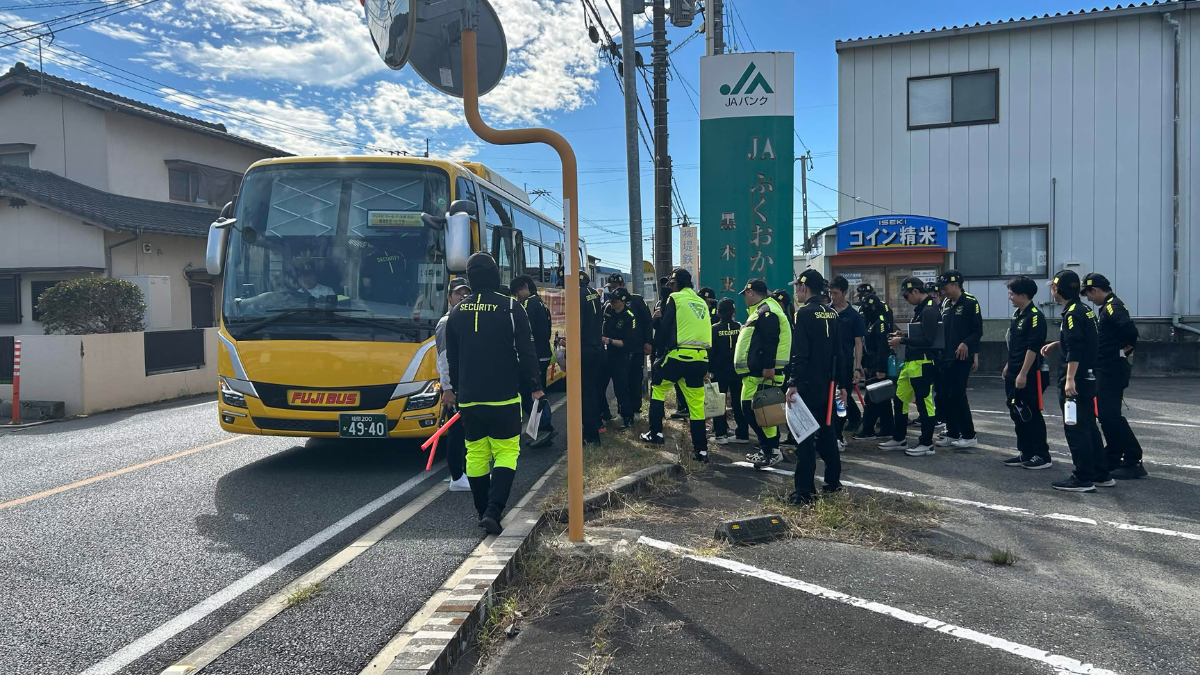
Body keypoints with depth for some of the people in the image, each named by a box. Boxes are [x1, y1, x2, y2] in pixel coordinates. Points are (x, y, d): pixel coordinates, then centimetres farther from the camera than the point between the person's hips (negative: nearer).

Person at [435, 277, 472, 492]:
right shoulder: (446, 323, -11)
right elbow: (444, 358, -17)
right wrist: (447, 388, -22)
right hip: (454, 386, -8)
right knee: (456, 432, -4)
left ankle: (468, 472, 24)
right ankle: (457, 479, 2)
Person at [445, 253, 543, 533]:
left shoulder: (457, 312, 5)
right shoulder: (510, 307, -8)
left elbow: (452, 357, 13)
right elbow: (527, 351, -7)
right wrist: (535, 386, 2)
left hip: (469, 398, 4)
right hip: (504, 397, -4)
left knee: (476, 455, 12)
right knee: (506, 453, 2)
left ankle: (484, 512, 19)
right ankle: (493, 511, -12)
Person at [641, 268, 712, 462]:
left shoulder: (675, 299, 1)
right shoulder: (702, 302, 20)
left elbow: (664, 328, -2)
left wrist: (659, 348, 12)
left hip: (679, 355, -5)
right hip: (701, 358, 5)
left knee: (657, 388, 17)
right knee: (696, 405, 9)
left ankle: (655, 433, 13)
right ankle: (701, 450, 8)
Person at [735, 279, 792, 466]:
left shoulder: (767, 311, -11)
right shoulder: (760, 311, 23)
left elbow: (771, 341, -22)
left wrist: (769, 366, -28)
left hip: (762, 373, -11)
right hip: (755, 372, 11)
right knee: (749, 410, 11)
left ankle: (772, 451, -7)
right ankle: (765, 449, 18)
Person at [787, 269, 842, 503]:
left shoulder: (804, 313, -13)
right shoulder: (832, 313, 10)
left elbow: (800, 353, -20)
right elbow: (838, 351, 14)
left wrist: (794, 384, -17)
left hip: (807, 384, -8)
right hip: (826, 384, 8)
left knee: (805, 435, -4)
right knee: (825, 431, 18)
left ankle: (805, 491, -3)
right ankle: (833, 481, 26)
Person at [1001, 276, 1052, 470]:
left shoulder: (1035, 316, -14)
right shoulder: (1017, 314, 13)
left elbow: (1033, 347, -20)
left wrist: (1023, 374, -22)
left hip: (1028, 375, -9)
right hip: (1014, 374, 9)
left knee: (1031, 415, -2)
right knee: (1017, 414, 13)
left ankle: (1042, 456, 7)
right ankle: (1025, 453, 22)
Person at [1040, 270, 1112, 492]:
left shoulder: (1073, 313, -16)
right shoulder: (1084, 310, 14)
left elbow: (1075, 350, -24)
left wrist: (1070, 378, -27)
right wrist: (1056, 345, 18)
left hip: (1075, 382, -10)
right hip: (1087, 379, 10)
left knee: (1076, 430, -4)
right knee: (1088, 428, 16)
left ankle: (1083, 479, 0)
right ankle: (1101, 475, 23)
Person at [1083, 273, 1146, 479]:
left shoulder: (1113, 307, -16)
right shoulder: (1106, 307, 15)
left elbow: (1130, 330, -31)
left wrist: (1127, 351, -16)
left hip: (1112, 370, -10)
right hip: (1106, 369, 10)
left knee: (1110, 415, -9)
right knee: (1106, 414, 14)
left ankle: (1133, 461, -4)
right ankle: (1113, 458, 21)